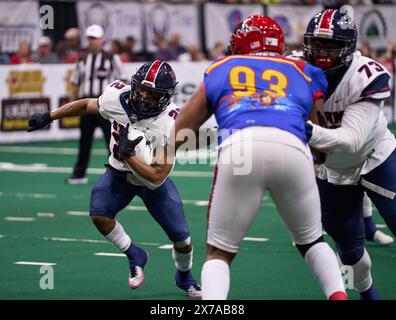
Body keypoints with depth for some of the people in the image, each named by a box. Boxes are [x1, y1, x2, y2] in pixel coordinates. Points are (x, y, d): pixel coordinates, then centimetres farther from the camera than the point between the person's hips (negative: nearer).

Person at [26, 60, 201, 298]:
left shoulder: (170, 126, -34)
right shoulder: (119, 98, -25)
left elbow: (157, 178, -32)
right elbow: (86, 105, -2)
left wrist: (128, 155, -39)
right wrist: (48, 117, 1)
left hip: (153, 180, -2)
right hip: (120, 173, 2)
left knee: (182, 238, -4)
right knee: (99, 214, -25)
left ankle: (185, 278, 33)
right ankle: (135, 256, 3)